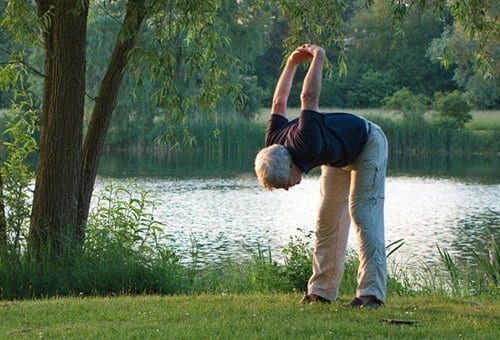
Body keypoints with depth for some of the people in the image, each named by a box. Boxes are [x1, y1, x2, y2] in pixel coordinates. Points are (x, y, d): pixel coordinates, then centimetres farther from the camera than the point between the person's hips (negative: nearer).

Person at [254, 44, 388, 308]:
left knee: (363, 215, -18)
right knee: (327, 220, 3)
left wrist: (318, 58, -24)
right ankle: (321, 291, 5)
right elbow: (279, 103, -3)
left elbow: (309, 97, -38)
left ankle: (371, 293, -23)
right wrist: (292, 63, 2)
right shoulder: (273, 145, -19)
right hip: (339, 156, 8)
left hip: (368, 144, -8)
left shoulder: (306, 145, -43)